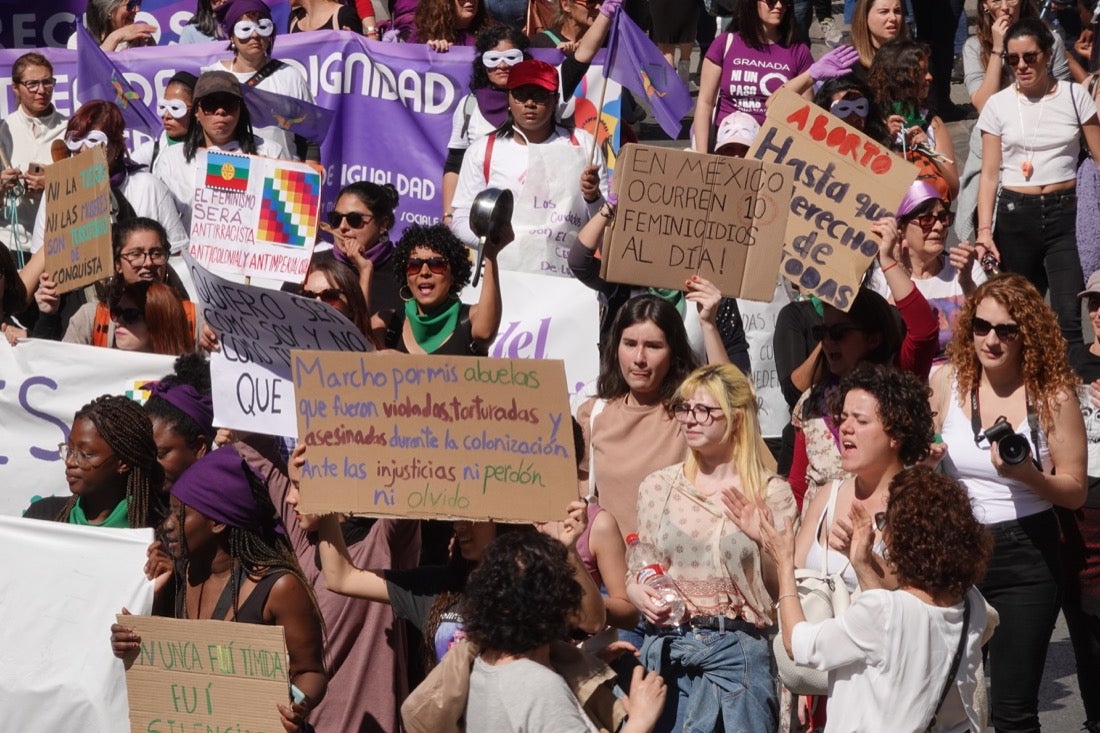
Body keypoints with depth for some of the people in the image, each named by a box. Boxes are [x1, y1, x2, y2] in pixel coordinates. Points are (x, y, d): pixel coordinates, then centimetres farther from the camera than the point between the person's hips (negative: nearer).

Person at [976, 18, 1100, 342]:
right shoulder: (998, 105, 4)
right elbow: (990, 173, 4)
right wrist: (984, 229, -5)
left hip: (1065, 213, -1)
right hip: (1015, 216, 1)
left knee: (1069, 316, -12)